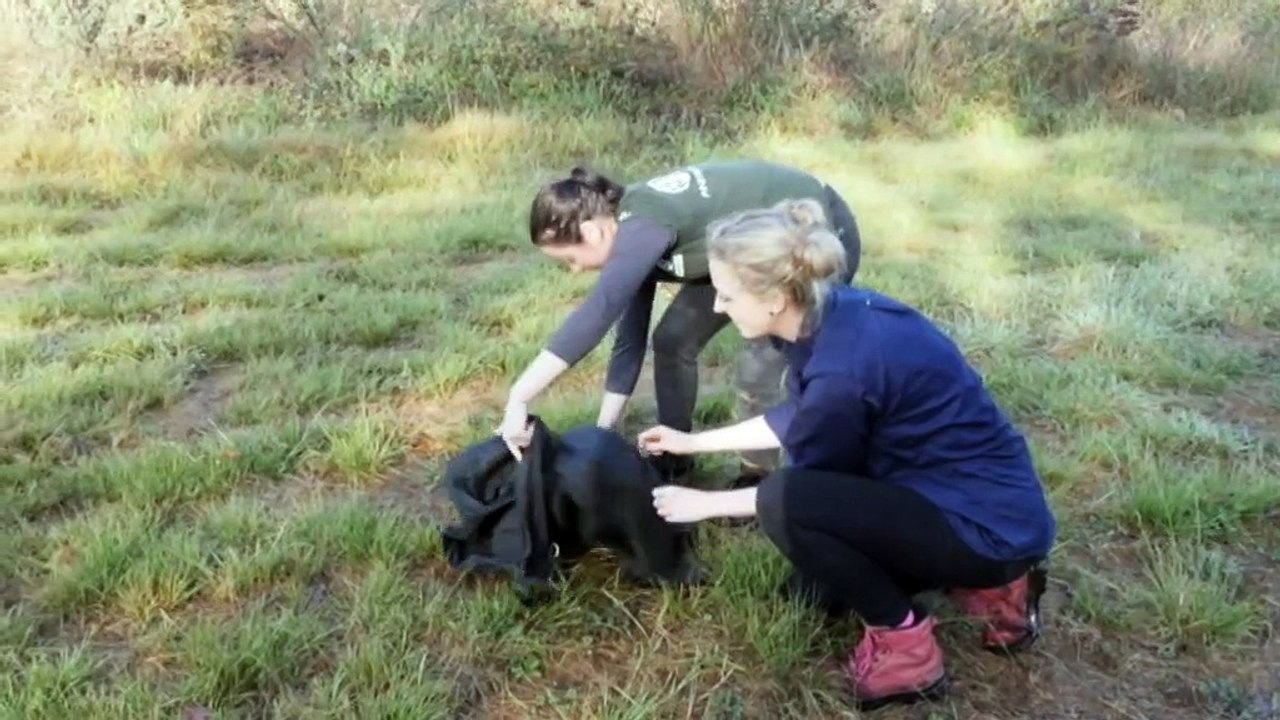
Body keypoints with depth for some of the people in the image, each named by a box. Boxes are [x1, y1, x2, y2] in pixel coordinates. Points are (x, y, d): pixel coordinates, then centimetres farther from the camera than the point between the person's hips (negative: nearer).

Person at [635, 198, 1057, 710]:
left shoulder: (843, 368, -30)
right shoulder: (832, 316, -3)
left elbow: (807, 483, -13)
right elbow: (797, 419, 15)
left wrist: (705, 503, 0)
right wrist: (693, 442, 20)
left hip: (991, 524, -10)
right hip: (949, 490, 10)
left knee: (785, 501, -24)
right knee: (812, 588, 20)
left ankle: (904, 646, -6)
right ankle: (986, 586, 18)